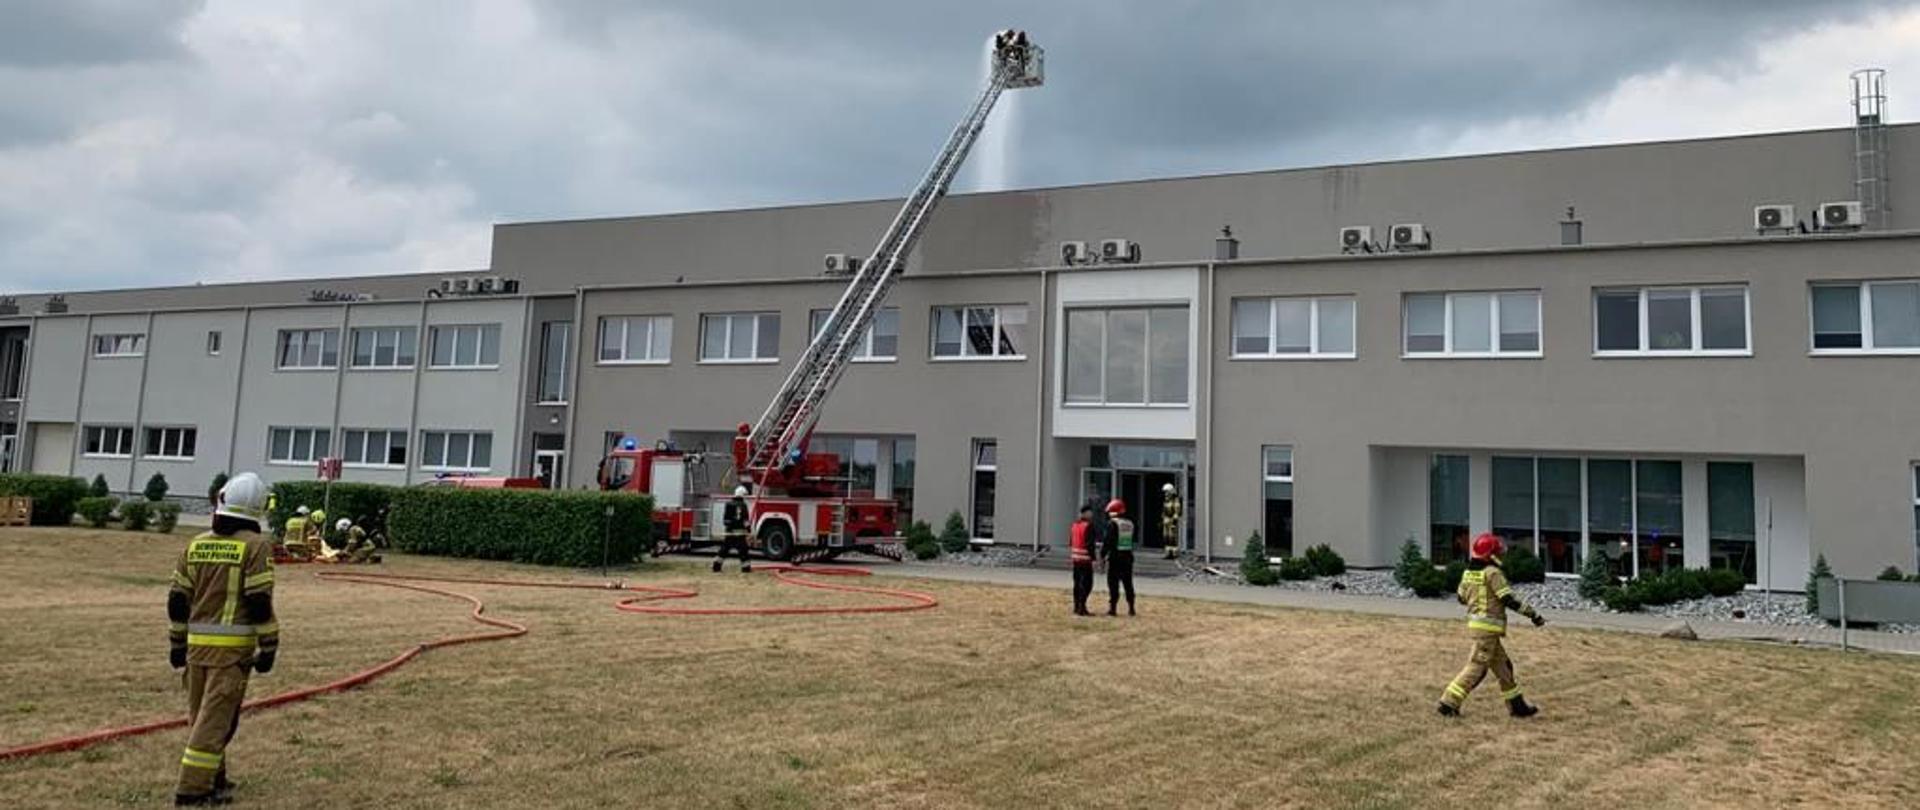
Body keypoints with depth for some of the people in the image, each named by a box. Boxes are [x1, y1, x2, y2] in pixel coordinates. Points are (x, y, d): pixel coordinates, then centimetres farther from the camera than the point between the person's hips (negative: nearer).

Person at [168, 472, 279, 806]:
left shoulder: (196, 545, 8)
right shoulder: (256, 546, -9)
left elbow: (178, 599, 10)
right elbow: (259, 602, -12)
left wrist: (176, 642, 19)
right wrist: (268, 646, -6)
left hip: (197, 642, 6)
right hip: (233, 645, -6)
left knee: (200, 712, 18)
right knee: (216, 716, -3)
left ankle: (212, 776, 29)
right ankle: (193, 788, -3)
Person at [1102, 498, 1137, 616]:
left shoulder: (1113, 524, -10)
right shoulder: (1130, 524, 10)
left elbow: (1107, 541, -13)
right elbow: (1131, 541, 15)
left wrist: (1102, 556, -8)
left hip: (1115, 557, -6)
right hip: (1128, 556, 6)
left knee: (1113, 583, -1)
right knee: (1128, 583, 12)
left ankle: (1112, 608, -1)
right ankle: (1131, 609, 14)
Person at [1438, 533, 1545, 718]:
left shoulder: (1468, 573, 8)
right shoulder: (1492, 573, -15)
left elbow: (1461, 597, 18)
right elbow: (1509, 599, -17)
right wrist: (1533, 614, -11)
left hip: (1475, 623, 9)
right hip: (1488, 627, -9)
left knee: (1502, 665, 16)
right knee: (1477, 667, -5)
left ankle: (1517, 705, 23)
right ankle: (1448, 703, -5)